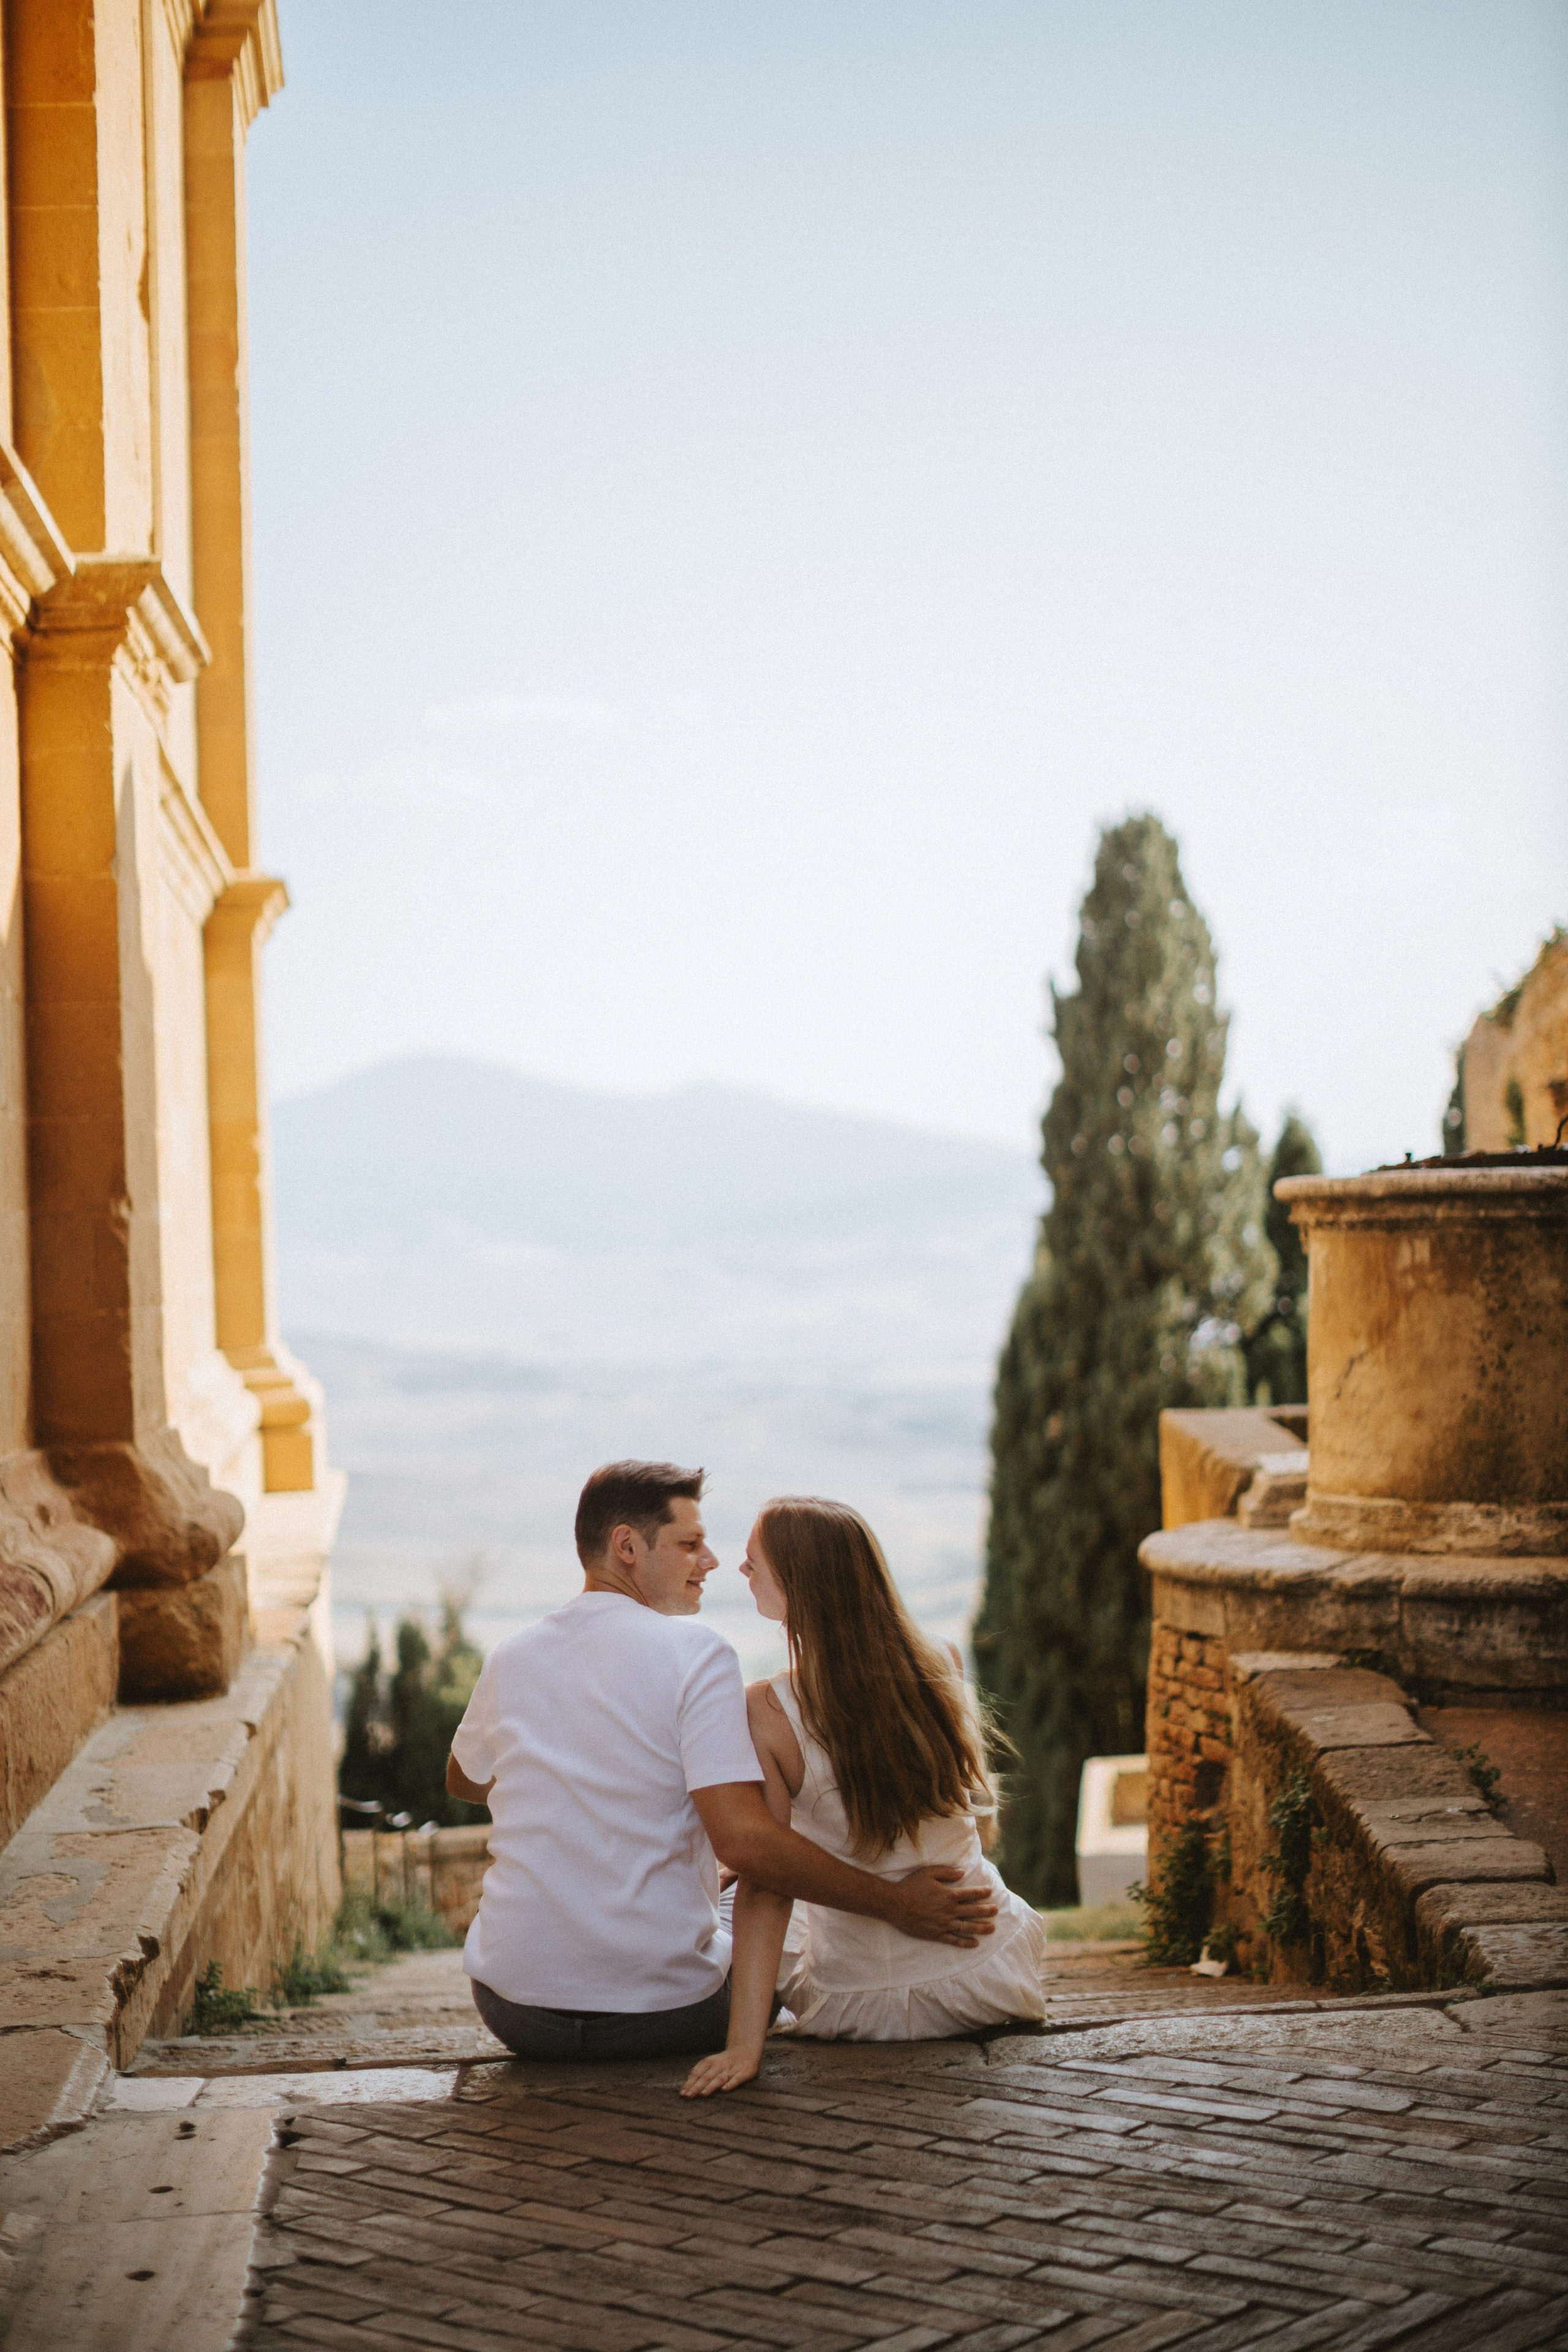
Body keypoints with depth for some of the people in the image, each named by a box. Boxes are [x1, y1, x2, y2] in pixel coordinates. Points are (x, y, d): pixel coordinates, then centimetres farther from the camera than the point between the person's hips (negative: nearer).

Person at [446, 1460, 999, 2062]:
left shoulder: (508, 1661, 2)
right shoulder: (695, 1653, -13)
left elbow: (464, 1781, 24)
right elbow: (743, 1839, -22)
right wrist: (896, 1906, -14)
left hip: (515, 2010, 3)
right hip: (662, 2014, -3)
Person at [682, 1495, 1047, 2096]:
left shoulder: (767, 1713, -21)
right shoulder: (942, 1667, -11)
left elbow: (765, 1885, -23)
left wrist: (744, 2041, -23)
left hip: (862, 2006, -3)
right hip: (989, 1979, 3)